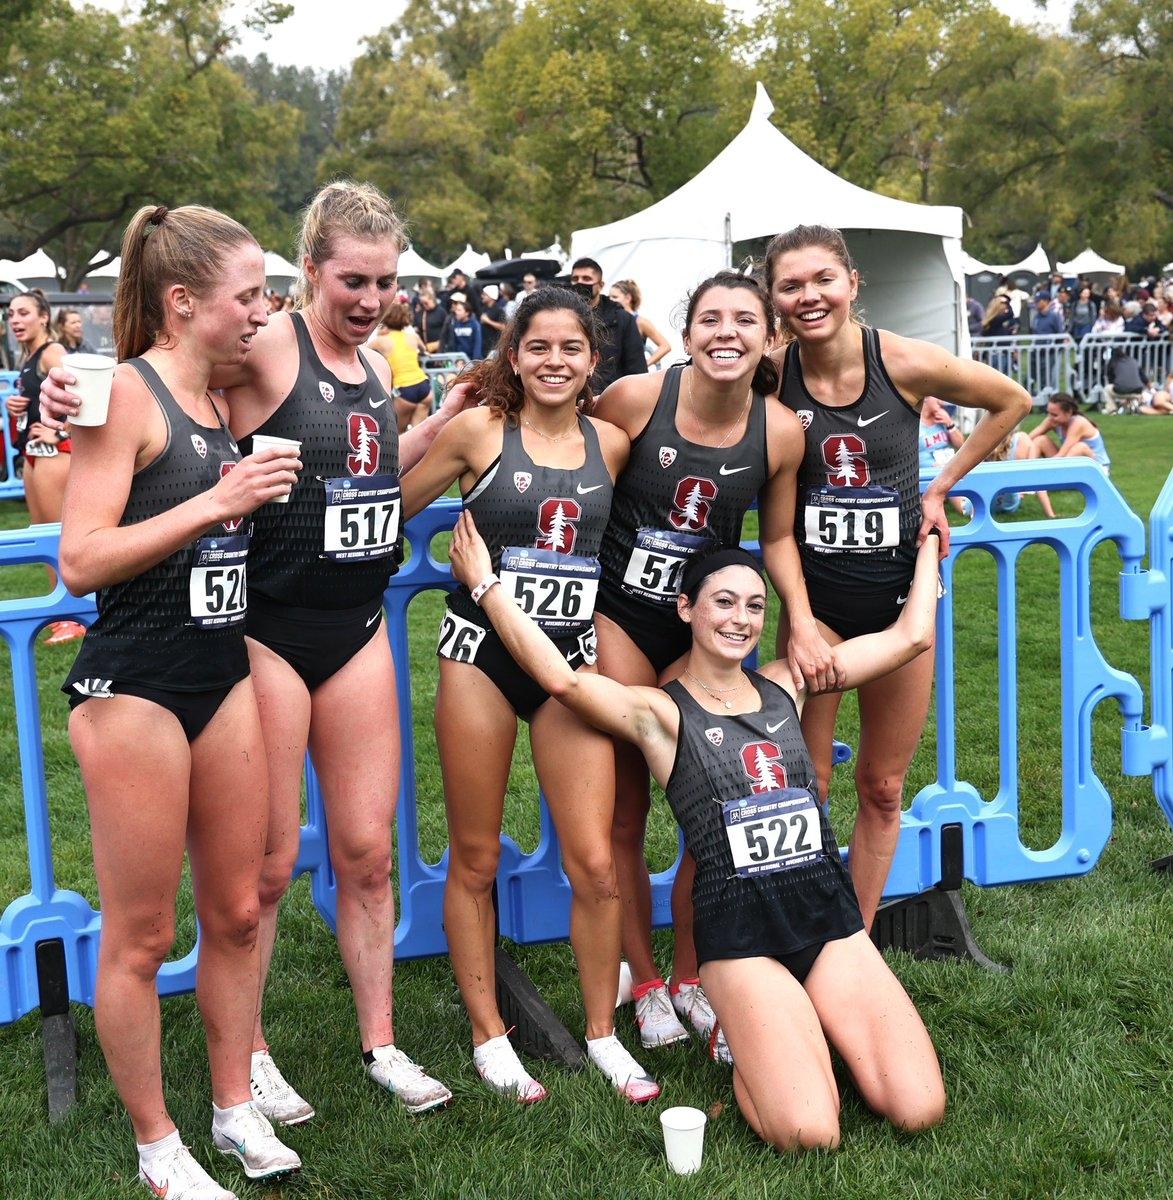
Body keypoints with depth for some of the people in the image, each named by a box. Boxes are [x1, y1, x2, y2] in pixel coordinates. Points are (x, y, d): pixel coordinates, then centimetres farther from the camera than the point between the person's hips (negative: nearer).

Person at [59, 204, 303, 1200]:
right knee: (141, 936, 5)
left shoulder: (221, 399, 10)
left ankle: (237, 1110, 31)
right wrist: (217, 502, -20)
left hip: (224, 676, 8)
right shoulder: (127, 392, -12)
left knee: (236, 911, 15)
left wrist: (259, 493, 10)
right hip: (134, 687, -7)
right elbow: (81, 562, -18)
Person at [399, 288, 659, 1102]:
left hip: (569, 658, 2)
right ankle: (489, 1036, 23)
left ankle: (603, 1033, 19)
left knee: (595, 863, 0)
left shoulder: (610, 444, 4)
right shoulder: (480, 432, -4)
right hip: (482, 652, -2)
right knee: (475, 860, 7)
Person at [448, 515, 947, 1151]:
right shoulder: (661, 712, -1)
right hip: (741, 934, -4)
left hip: (831, 915, 4)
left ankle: (809, 1026, 18)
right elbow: (561, 679, -20)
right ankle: (744, 1039, 13)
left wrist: (928, 538, 22)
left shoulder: (784, 685, 12)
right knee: (810, 1134, -20)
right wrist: (485, 583, -14)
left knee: (919, 1110, -11)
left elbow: (910, 636, 14)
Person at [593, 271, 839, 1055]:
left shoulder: (781, 432, -9)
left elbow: (777, 537, 5)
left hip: (703, 632, 2)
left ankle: (689, 977, 27)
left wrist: (803, 624, -6)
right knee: (624, 817, 4)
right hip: (618, 619, -2)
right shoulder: (636, 398, -16)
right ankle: (644, 984, 23)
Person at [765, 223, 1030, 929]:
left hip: (899, 592, 0)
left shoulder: (906, 364, -13)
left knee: (882, 790, 10)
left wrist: (940, 489, 1)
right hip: (815, 597, 0)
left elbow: (1013, 401, 4)